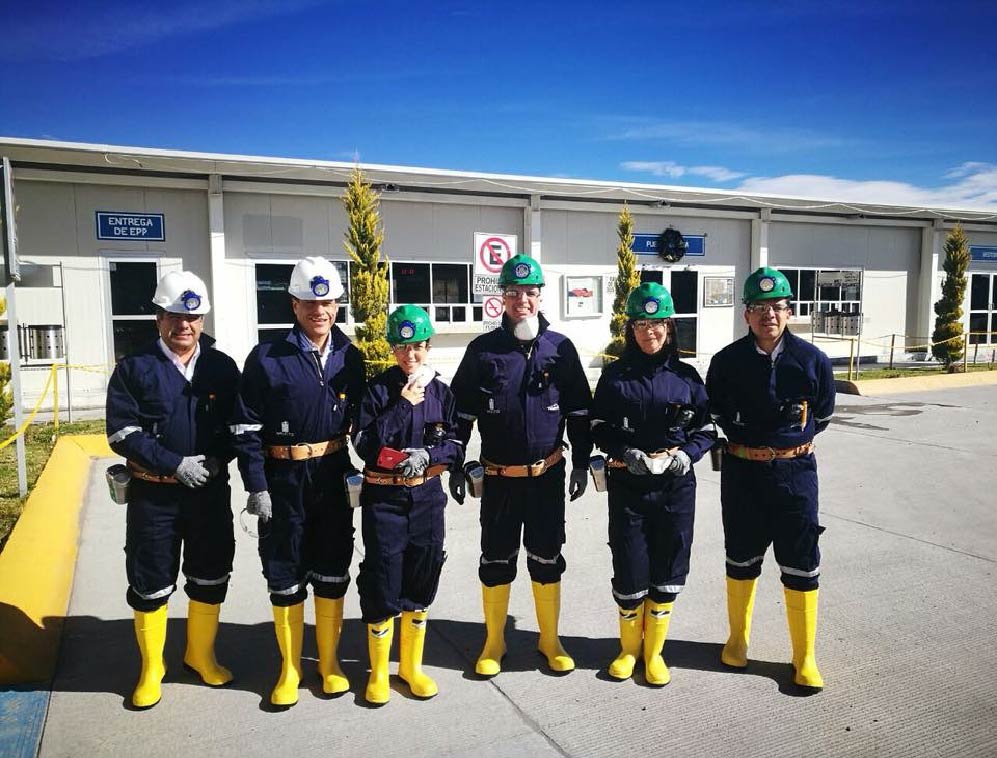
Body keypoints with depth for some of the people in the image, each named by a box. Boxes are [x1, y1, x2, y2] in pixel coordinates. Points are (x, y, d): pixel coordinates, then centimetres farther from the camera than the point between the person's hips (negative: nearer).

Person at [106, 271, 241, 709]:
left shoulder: (222, 367, 2)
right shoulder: (135, 368, -4)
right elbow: (121, 433, -9)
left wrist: (216, 459, -13)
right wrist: (176, 464, -17)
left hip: (210, 491, 2)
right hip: (154, 495, -2)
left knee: (211, 577, 13)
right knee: (150, 585, 8)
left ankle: (201, 654, 34)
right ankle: (151, 669, 28)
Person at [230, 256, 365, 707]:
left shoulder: (350, 358, 2)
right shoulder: (267, 358, -8)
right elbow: (246, 428, -7)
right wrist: (256, 486, -10)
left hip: (333, 477, 3)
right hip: (284, 481, -2)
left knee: (332, 570, 11)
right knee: (285, 575, 8)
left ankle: (329, 660, 29)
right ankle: (290, 667, 26)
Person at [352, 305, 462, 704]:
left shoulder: (440, 391, 3)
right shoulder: (378, 389, -6)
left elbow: (456, 446, 3)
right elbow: (364, 443, -15)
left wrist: (428, 454, -16)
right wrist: (403, 404, -17)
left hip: (426, 496, 3)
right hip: (383, 498, -3)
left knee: (421, 583, 12)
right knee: (382, 584, 2)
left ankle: (411, 665, 31)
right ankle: (379, 672, 22)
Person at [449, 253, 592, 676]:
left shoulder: (561, 349, -2)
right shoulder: (483, 350, -4)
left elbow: (578, 411, 5)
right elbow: (461, 412, 1)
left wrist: (581, 463, 3)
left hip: (548, 475, 1)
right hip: (499, 477, 0)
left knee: (547, 559, 11)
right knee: (496, 560, 9)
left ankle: (550, 641, 28)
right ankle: (494, 642, 27)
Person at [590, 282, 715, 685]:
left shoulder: (686, 376, 3)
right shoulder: (615, 375, 1)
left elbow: (706, 429, 6)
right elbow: (599, 428, 3)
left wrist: (687, 454, -12)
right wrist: (626, 453, -14)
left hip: (676, 485, 1)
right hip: (627, 484, -1)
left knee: (668, 570, 9)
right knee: (630, 570, 2)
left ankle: (654, 651, 28)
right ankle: (629, 647, 28)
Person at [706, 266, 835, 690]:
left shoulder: (811, 360, -8)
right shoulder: (727, 361, -8)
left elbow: (821, 415, 9)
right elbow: (713, 414, 9)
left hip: (795, 470, 0)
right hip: (741, 471, 1)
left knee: (800, 565, 4)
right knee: (741, 559, 14)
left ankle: (804, 657, 20)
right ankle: (738, 639, 34)